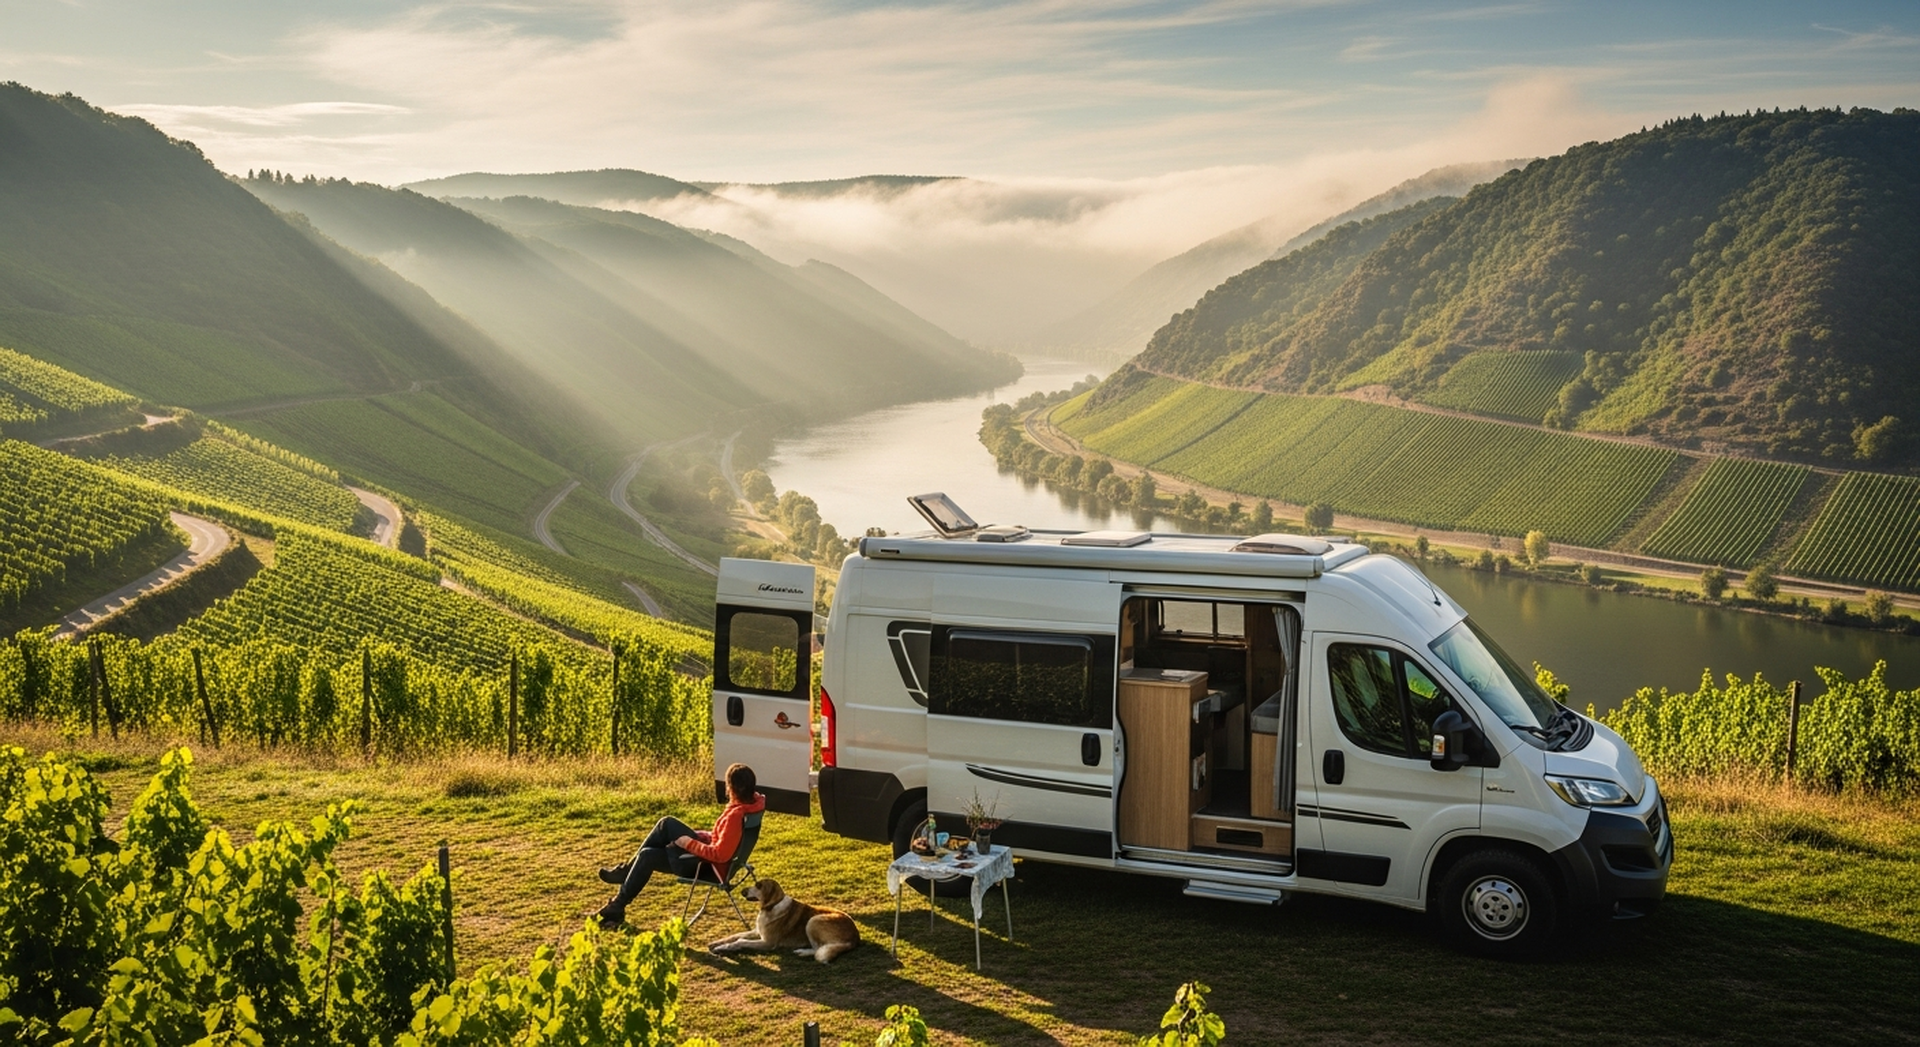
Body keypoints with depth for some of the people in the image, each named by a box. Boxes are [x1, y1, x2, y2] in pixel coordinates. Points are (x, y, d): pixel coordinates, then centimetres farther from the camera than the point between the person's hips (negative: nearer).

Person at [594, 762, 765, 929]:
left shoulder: (736, 815, -33)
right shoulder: (752, 801, -5)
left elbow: (720, 854, -30)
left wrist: (690, 843, -18)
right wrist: (707, 837, 3)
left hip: (710, 866, -9)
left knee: (648, 856, -1)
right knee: (667, 823, 12)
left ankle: (617, 908, 13)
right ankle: (628, 870, 20)